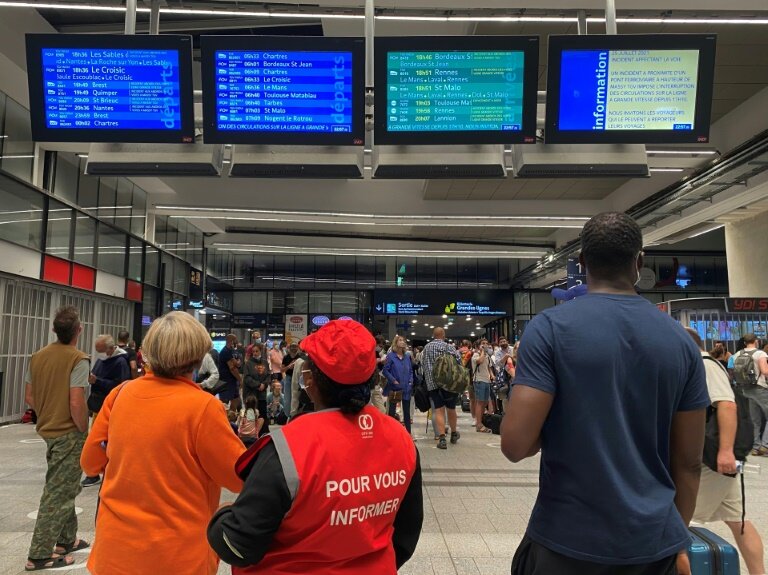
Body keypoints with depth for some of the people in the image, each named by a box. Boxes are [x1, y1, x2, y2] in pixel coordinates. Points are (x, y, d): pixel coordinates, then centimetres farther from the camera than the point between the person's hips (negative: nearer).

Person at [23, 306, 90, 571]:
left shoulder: (38, 356, 4)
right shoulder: (78, 359, -19)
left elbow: (29, 397, 9)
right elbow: (76, 404, -24)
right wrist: (84, 431, -10)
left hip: (48, 430, 8)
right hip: (69, 434, -8)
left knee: (64, 488, 21)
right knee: (58, 493, 1)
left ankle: (66, 540, 32)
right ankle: (40, 554, 8)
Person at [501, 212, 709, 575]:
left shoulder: (550, 328, -13)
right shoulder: (681, 340, -2)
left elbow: (515, 444, -19)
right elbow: (689, 461, 3)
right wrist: (677, 538, 17)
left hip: (569, 540, -3)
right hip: (655, 542, 4)